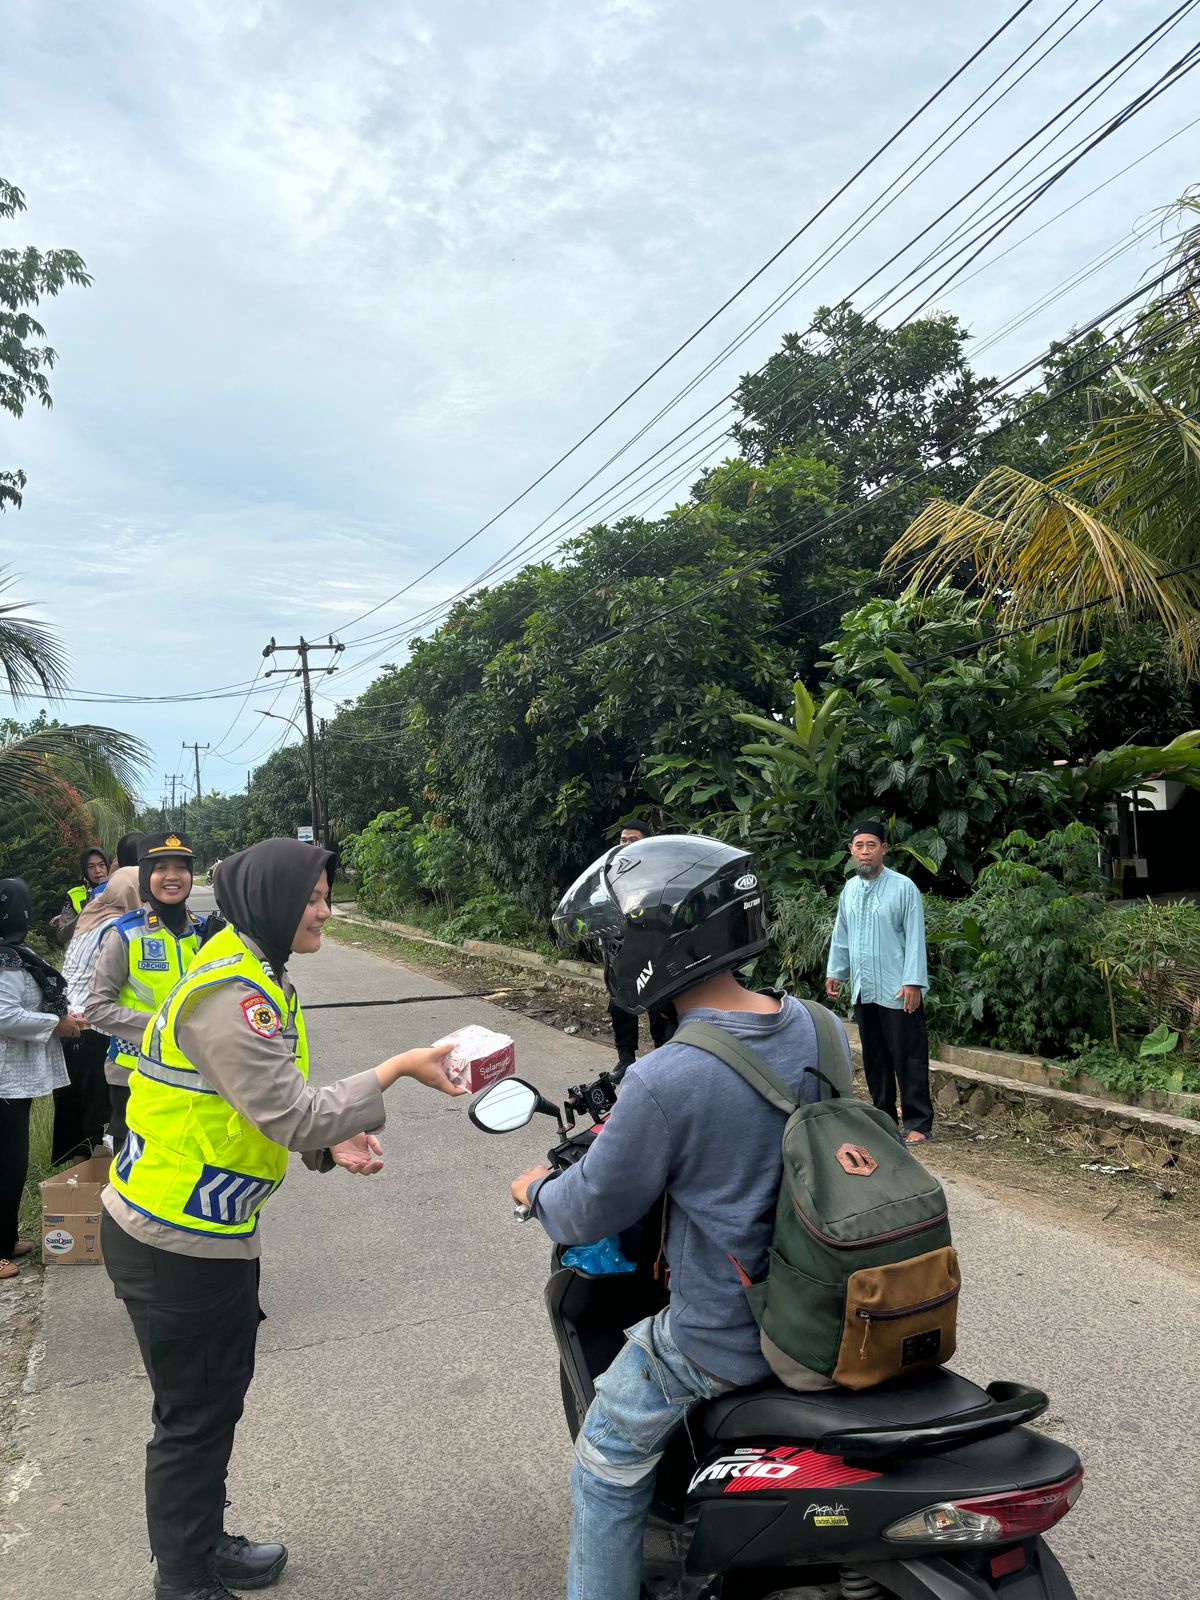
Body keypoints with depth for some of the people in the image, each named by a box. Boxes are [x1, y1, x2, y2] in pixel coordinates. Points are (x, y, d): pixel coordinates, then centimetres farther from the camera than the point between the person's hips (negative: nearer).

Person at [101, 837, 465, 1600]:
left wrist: (333, 1142, -4)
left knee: (220, 1395, 25)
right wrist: (399, 1068, -23)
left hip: (214, 1229, 10)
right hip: (176, 1244, -10)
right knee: (194, 1417, 9)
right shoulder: (229, 993, -27)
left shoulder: (258, 979, 7)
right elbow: (293, 1117, -29)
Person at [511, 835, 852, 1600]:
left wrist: (537, 1189, 7)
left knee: (608, 1459, 17)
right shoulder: (814, 1024, -8)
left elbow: (594, 1210, -16)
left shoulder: (664, 1082, -30)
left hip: (722, 1338, -8)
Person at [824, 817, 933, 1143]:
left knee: (908, 1060, -1)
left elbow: (915, 939, -11)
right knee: (874, 1059, 13)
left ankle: (918, 1123, 7)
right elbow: (840, 936, 17)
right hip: (863, 991, 6)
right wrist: (835, 972, 14)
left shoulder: (903, 888, -9)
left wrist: (912, 982, -16)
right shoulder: (849, 890, 10)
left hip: (897, 993, -6)